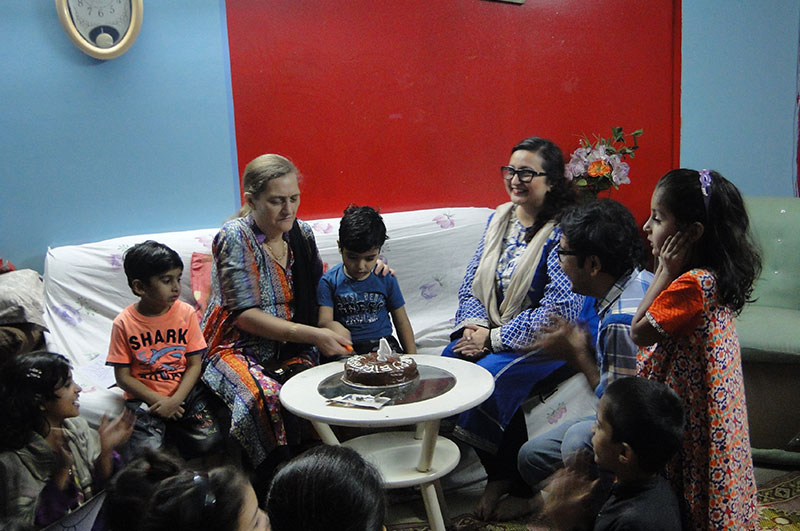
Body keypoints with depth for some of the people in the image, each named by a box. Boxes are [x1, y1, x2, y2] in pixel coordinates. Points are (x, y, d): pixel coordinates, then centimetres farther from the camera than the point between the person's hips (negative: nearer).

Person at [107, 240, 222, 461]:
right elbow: (123, 377, -4)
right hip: (144, 398, -2)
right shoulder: (124, 323, -6)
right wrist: (159, 401, -14)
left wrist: (175, 400, -15)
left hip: (184, 392, 2)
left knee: (209, 441, -17)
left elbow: (195, 364, -2)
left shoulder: (186, 313, -2)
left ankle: (168, 426, 7)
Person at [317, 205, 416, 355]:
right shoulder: (329, 281, 1)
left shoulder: (386, 279, 7)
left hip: (382, 343, 1)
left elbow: (401, 322, 13)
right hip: (346, 349, -1)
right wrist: (332, 326, -34)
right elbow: (324, 320, -9)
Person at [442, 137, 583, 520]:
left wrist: (494, 338, -18)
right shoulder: (499, 219, 8)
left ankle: (522, 488, -3)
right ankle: (497, 475, 2)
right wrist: (474, 326, -8)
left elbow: (559, 311, -21)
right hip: (489, 332, 7)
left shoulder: (564, 233, -15)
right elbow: (471, 281, 12)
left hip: (545, 344, -7)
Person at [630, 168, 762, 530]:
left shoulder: (691, 284, -26)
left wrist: (665, 271, -18)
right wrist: (669, 272, 2)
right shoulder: (711, 276, 4)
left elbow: (639, 332, -18)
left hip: (685, 414, -9)